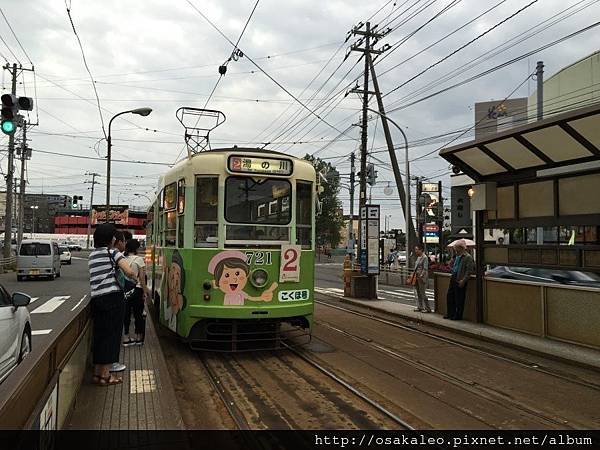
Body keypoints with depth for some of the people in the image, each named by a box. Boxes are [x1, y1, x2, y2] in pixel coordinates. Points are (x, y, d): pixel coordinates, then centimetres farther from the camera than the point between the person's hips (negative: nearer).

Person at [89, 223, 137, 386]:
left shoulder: (92, 255, 17)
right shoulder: (113, 252, -4)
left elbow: (96, 276, 13)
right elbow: (129, 272, -15)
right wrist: (135, 275, 6)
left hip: (96, 298, 6)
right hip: (112, 297, -6)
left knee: (99, 335, 14)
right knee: (112, 334, 2)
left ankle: (97, 372, 20)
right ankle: (106, 375, 5)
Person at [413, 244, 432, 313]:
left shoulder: (424, 257, -13)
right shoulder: (418, 257, 13)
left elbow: (425, 269, -17)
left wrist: (420, 276, -23)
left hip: (422, 277, -9)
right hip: (417, 276, 9)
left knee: (422, 293, -6)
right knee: (417, 292, 11)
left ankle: (427, 308, 1)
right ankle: (419, 307, 19)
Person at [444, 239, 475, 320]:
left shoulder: (468, 257, -12)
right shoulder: (457, 256, 15)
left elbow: (469, 271, -17)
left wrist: (463, 280, -22)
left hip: (460, 281, -9)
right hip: (453, 279, 9)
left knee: (459, 299, -1)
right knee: (449, 296, 13)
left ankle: (458, 316, 10)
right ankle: (450, 314, 25)